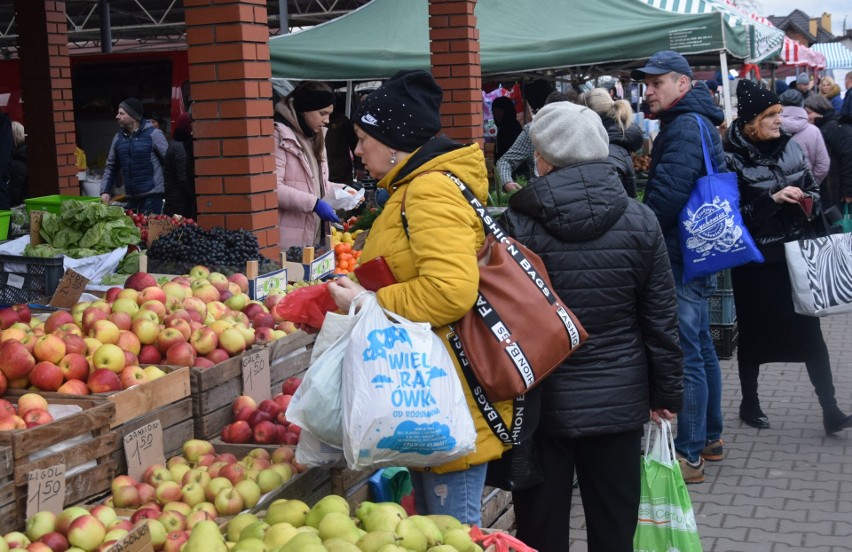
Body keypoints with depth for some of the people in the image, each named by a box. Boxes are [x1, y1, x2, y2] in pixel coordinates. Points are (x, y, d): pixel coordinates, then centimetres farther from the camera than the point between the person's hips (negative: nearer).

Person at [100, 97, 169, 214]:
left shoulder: (153, 134, -5)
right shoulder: (118, 138, 11)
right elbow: (110, 166, 17)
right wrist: (105, 191, 7)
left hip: (152, 195, -6)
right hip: (131, 197, 6)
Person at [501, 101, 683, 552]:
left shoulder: (518, 224, -12)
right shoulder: (639, 220, -5)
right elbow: (661, 317, 0)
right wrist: (666, 392, 10)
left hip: (544, 403, -2)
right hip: (620, 400, 2)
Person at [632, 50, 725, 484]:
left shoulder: (686, 127, -17)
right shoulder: (693, 123, 17)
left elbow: (667, 194, -25)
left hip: (681, 257, -11)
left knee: (686, 355, -7)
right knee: (701, 349, 18)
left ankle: (689, 455, -3)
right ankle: (710, 438, 30)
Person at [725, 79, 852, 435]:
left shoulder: (791, 148, 2)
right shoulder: (733, 160, -13)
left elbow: (814, 189, 13)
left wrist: (809, 203, -8)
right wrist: (772, 200, -24)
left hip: (795, 255, 4)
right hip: (755, 260, -4)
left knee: (810, 331, 4)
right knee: (754, 334, 10)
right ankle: (749, 404, 27)